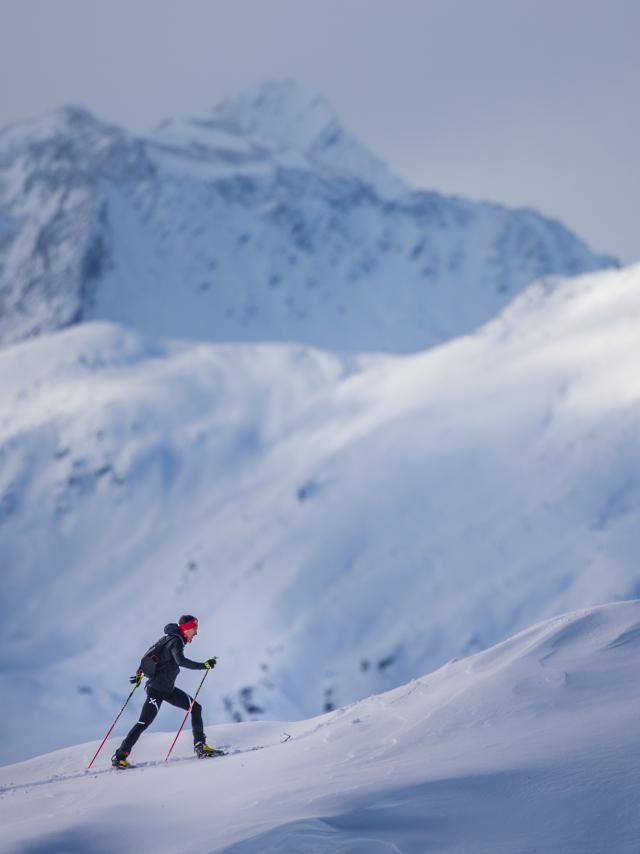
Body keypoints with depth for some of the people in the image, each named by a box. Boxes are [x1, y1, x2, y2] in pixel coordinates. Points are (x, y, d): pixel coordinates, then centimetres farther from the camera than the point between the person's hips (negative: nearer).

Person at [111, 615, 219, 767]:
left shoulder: (171, 638, 14)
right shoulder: (175, 640, -15)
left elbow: (150, 654, 18)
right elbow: (180, 661, -32)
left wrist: (140, 673, 19)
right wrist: (203, 665, -29)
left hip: (168, 689, 10)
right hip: (157, 689, -10)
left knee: (195, 708, 7)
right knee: (144, 722, -12)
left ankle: (200, 746, 5)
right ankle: (119, 756, -8)